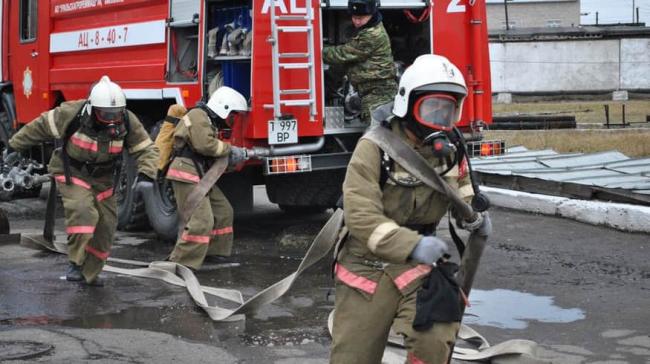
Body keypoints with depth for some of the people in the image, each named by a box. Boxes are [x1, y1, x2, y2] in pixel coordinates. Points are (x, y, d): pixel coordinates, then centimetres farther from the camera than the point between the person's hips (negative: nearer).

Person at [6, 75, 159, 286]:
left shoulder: (127, 122, -18)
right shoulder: (72, 114, -25)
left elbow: (147, 149, -12)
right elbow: (41, 127, -10)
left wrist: (146, 175, -31)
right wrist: (16, 145, 1)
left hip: (103, 179, 4)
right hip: (72, 173, -4)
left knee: (105, 225, 4)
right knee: (83, 212, -27)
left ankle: (90, 273, 22)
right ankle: (75, 262, -13)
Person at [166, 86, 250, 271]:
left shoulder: (210, 121, 22)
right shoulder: (198, 116, -10)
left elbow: (211, 154, 18)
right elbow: (204, 144, -24)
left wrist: (231, 159, 2)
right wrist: (230, 149, -11)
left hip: (200, 176, 11)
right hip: (187, 175, -11)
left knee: (223, 211, 15)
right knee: (201, 220, -17)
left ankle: (214, 251, 26)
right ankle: (180, 263, -16)